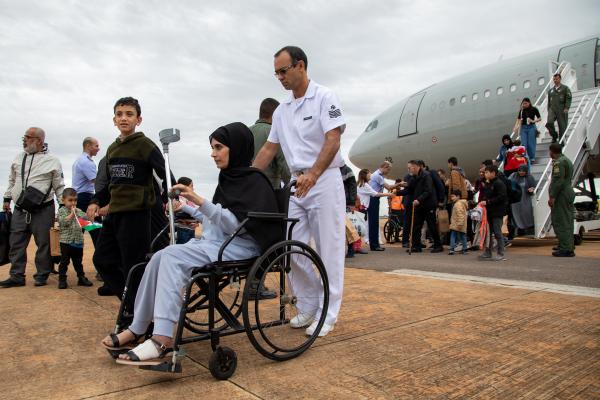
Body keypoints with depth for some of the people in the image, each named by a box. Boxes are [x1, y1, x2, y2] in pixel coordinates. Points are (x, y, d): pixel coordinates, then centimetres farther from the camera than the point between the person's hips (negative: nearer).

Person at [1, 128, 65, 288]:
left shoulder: (52, 161, -4)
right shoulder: (19, 157, 11)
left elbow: (59, 186, -1)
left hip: (42, 210, -5)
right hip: (20, 210, 5)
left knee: (43, 244, 2)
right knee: (16, 244, 8)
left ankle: (42, 275, 15)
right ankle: (17, 276, 18)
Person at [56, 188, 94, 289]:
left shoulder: (79, 211, 11)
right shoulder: (62, 211, -3)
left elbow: (86, 219, 4)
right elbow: (63, 221, -18)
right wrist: (72, 214, -20)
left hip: (78, 241, 4)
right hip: (66, 241, -4)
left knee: (78, 261, 14)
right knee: (64, 261, 1)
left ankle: (81, 278, 21)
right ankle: (62, 280, 8)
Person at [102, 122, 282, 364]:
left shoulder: (254, 181, -8)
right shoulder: (228, 178, 16)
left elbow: (235, 224, -19)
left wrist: (200, 201, -26)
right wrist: (186, 208, 26)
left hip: (239, 247, -8)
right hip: (214, 242, 8)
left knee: (173, 256, -26)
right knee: (160, 258, -12)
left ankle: (162, 338, -30)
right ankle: (138, 329, -5)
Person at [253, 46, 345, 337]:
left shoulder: (324, 97, -4)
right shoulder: (281, 111, 15)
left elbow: (333, 140, -15)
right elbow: (269, 149, 17)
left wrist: (313, 174, -30)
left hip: (324, 180, -6)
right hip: (296, 183, 7)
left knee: (328, 250, -2)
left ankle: (327, 312, 8)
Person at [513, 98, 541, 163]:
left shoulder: (534, 109, -1)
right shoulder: (522, 110, 6)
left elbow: (539, 118, 3)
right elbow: (519, 120, 3)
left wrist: (533, 121, -15)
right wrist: (516, 127, -11)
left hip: (531, 127, -2)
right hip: (523, 128, 2)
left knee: (531, 143, 1)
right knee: (523, 144, -1)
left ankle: (532, 158, 11)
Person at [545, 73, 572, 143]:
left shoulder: (565, 88, 7)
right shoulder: (550, 90, 19)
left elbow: (569, 98, -3)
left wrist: (566, 108, -16)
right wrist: (548, 110, 16)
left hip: (562, 110, -3)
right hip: (552, 109, 3)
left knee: (562, 126, -3)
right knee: (549, 123, -19)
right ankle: (554, 136, 2)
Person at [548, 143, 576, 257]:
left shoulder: (559, 162, -14)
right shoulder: (567, 160, 19)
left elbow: (558, 180, -21)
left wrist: (552, 196, -21)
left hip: (561, 195, -10)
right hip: (569, 193, 10)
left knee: (560, 222, -8)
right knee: (567, 221, 16)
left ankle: (565, 249, -8)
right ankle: (569, 246, 24)